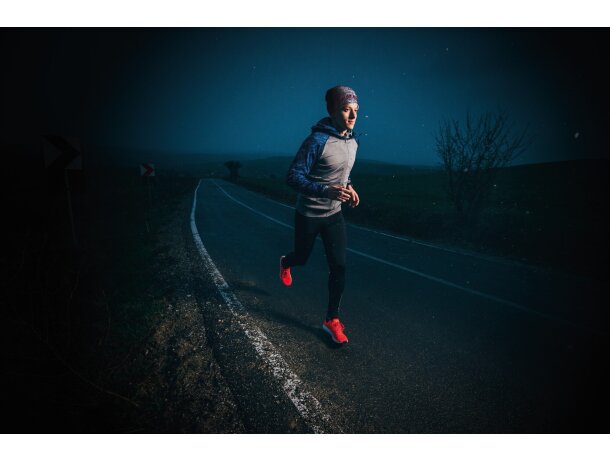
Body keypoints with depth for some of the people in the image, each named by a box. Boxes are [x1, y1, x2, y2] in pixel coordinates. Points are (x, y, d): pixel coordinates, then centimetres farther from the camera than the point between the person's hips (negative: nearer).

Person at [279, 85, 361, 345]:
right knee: (302, 258, 16)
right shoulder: (317, 141, -23)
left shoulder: (353, 142, 1)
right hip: (308, 215, -5)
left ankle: (332, 320, 13)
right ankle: (286, 263, 55)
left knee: (339, 267, -2)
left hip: (334, 215, 5)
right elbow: (293, 177, -25)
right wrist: (327, 190, -38)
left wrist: (348, 187, -1)